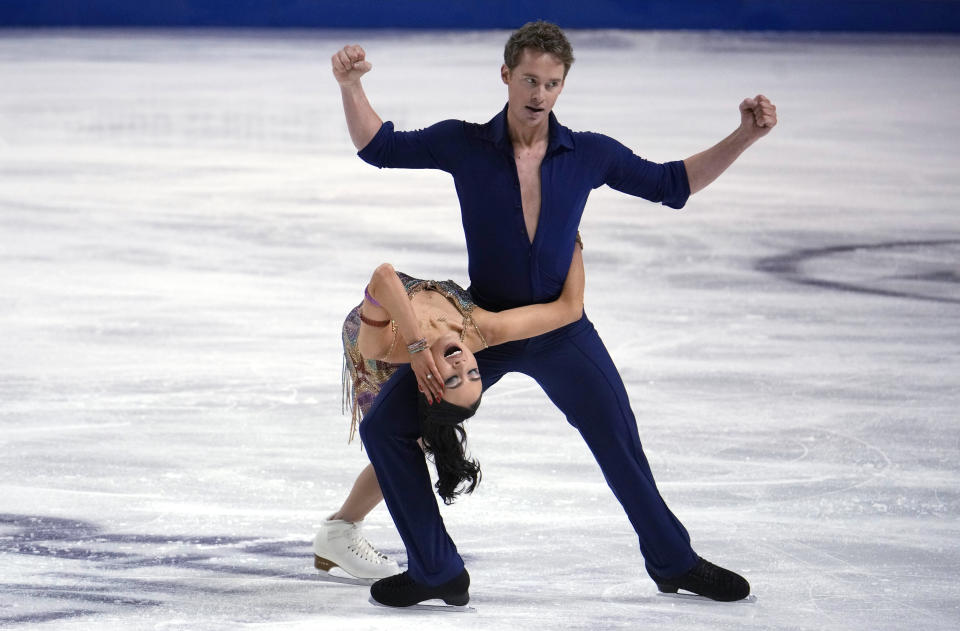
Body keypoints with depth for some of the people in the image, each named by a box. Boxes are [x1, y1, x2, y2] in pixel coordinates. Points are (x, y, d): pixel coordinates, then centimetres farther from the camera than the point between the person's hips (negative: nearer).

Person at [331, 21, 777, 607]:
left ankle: (675, 561, 29)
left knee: (623, 447, 4)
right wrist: (351, 85, -19)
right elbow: (378, 146, -1)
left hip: (561, 328, 0)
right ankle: (437, 571, 4)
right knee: (385, 427, -9)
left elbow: (672, 184, 3)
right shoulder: (465, 145, -10)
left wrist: (746, 136, -7)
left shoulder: (590, 154, -8)